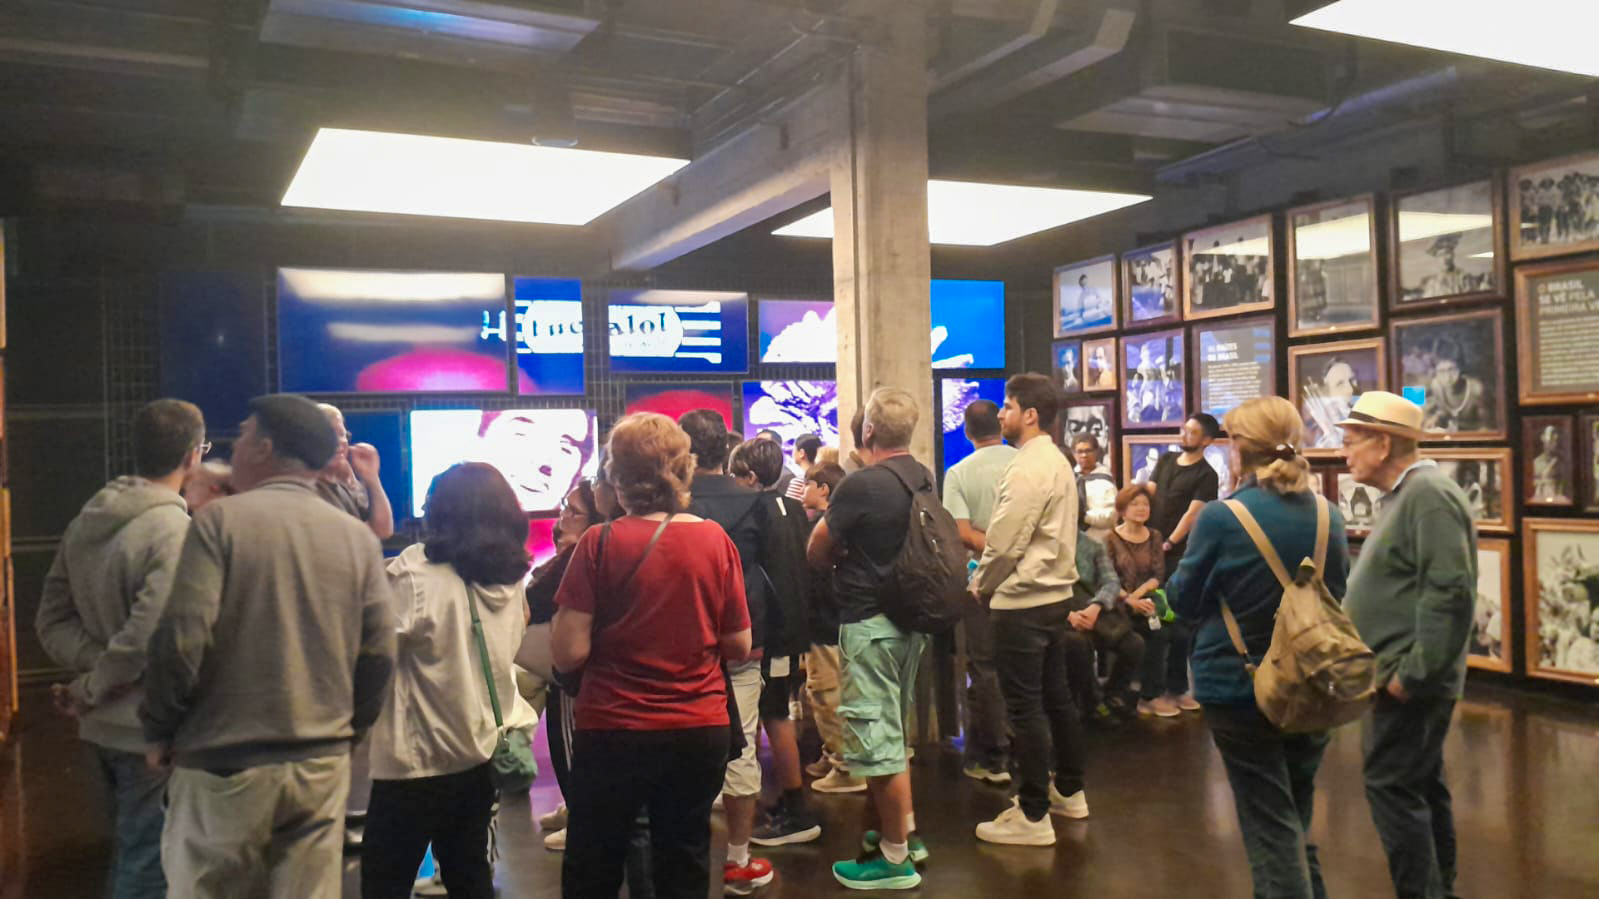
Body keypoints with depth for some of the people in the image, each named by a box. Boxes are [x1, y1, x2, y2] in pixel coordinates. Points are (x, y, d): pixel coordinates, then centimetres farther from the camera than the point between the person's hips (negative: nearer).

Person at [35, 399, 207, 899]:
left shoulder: (86, 521, 5)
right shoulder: (175, 530, -21)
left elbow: (52, 620, 6)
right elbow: (149, 638, -27)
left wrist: (95, 666, -6)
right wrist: (89, 692, -13)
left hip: (103, 726, 8)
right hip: (152, 728, -8)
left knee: (127, 857, 24)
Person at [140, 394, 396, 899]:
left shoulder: (221, 520, -8)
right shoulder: (358, 537, 2)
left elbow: (180, 639, -14)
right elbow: (379, 654, 1)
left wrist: (159, 732, 1)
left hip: (224, 763, -3)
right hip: (324, 764, 3)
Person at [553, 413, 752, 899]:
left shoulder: (599, 544, -12)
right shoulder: (715, 540, -5)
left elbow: (569, 654, -14)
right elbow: (739, 645, 1)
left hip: (613, 731, -2)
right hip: (700, 731, 2)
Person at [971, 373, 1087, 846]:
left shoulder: (1027, 469, -18)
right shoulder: (1057, 462, 11)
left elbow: (1004, 543, -19)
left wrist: (979, 586, -3)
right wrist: (990, 582, 12)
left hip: (1022, 602, -10)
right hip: (1055, 594, 10)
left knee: (1025, 708, -3)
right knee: (1056, 696, 18)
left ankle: (1033, 817, 4)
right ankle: (1068, 792, 31)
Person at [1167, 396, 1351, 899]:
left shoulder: (1221, 519, -17)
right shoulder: (1328, 516, -1)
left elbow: (1184, 600, -4)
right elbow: (1335, 595, 14)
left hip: (1240, 691, -5)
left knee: (1271, 831, 4)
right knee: (1296, 824, 20)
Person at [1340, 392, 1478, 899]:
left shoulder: (1428, 495, -18)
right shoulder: (1405, 495, 14)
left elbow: (1449, 592, -26)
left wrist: (1412, 672, -23)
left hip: (1412, 680, -10)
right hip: (1404, 675, 10)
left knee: (1392, 787, -6)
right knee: (1420, 786, 17)